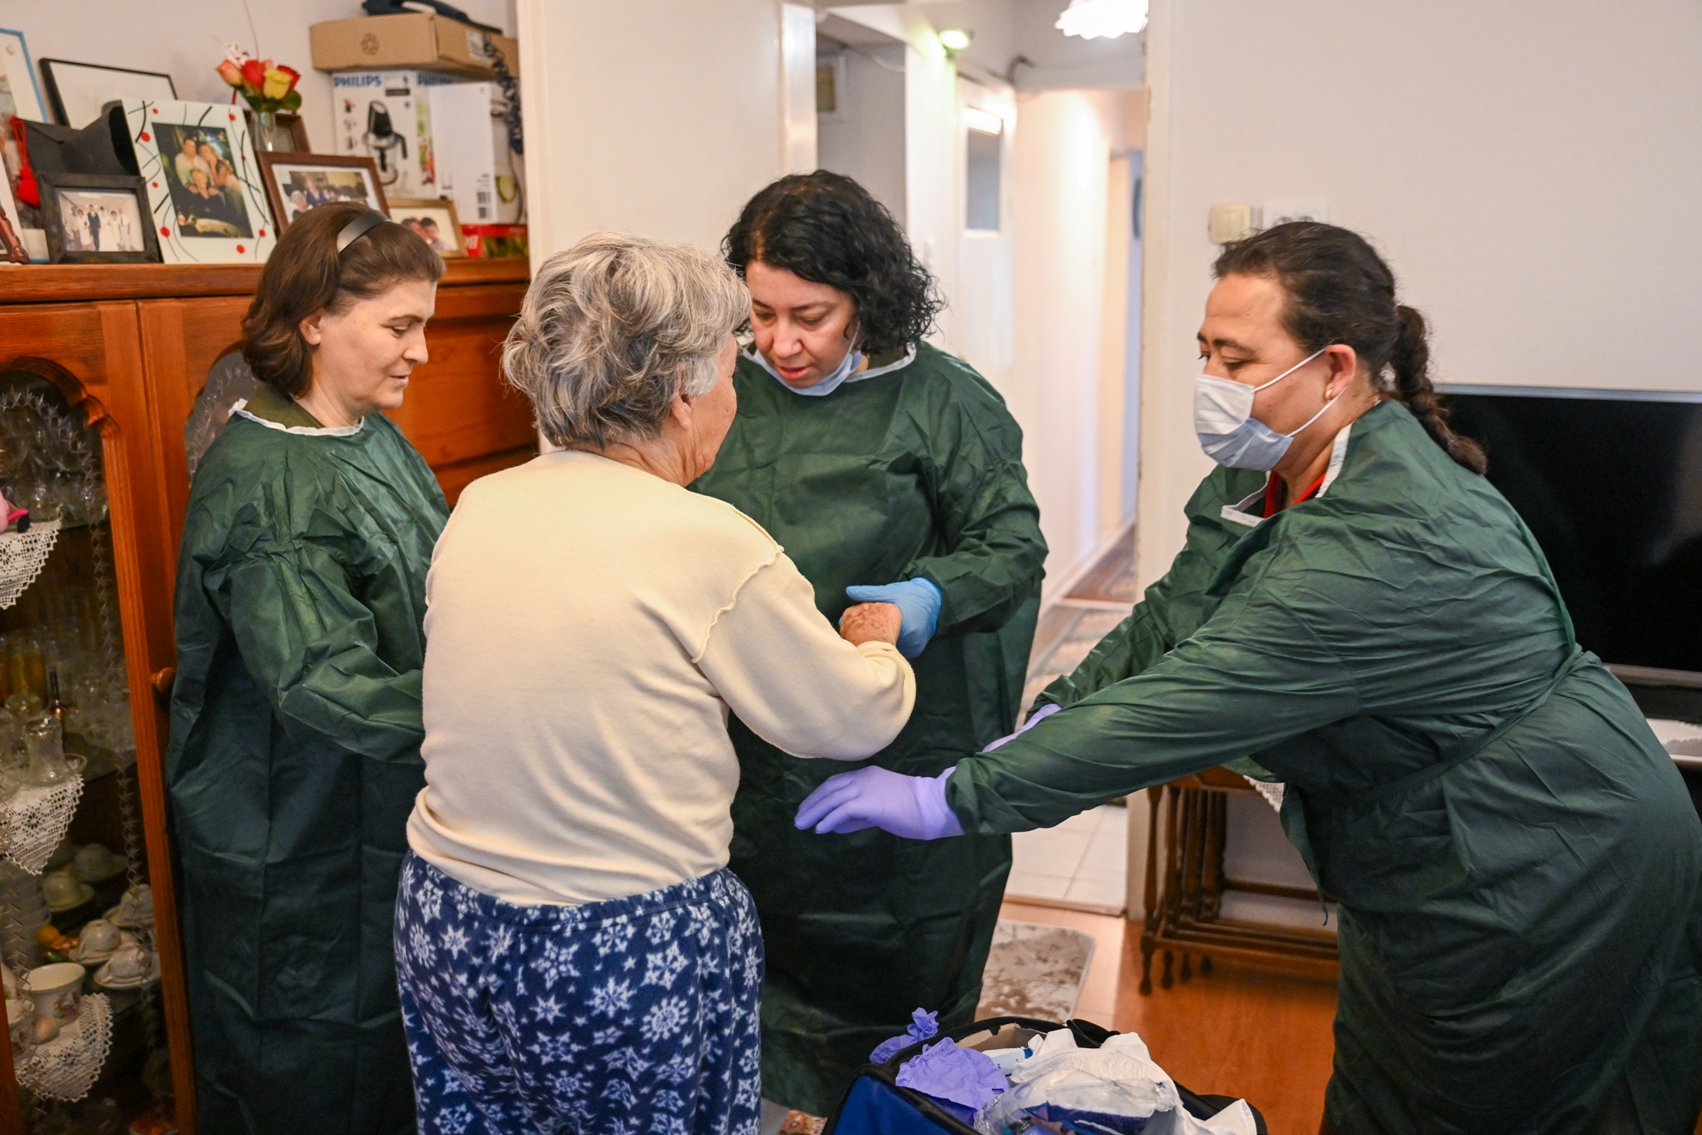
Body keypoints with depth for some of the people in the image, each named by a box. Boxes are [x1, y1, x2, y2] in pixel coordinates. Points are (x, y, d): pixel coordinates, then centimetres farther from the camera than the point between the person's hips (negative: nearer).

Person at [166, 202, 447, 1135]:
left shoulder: (372, 436, 4)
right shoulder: (264, 483, -24)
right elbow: (328, 684, -31)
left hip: (387, 812, 8)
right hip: (299, 851, -8)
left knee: (391, 1042, 22)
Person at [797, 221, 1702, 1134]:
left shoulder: (1390, 541, -33)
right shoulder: (1272, 470, -1)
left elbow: (1195, 701, -35)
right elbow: (1173, 619, 6)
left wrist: (951, 801, -32)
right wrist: (1049, 715, -10)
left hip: (1543, 882, -9)